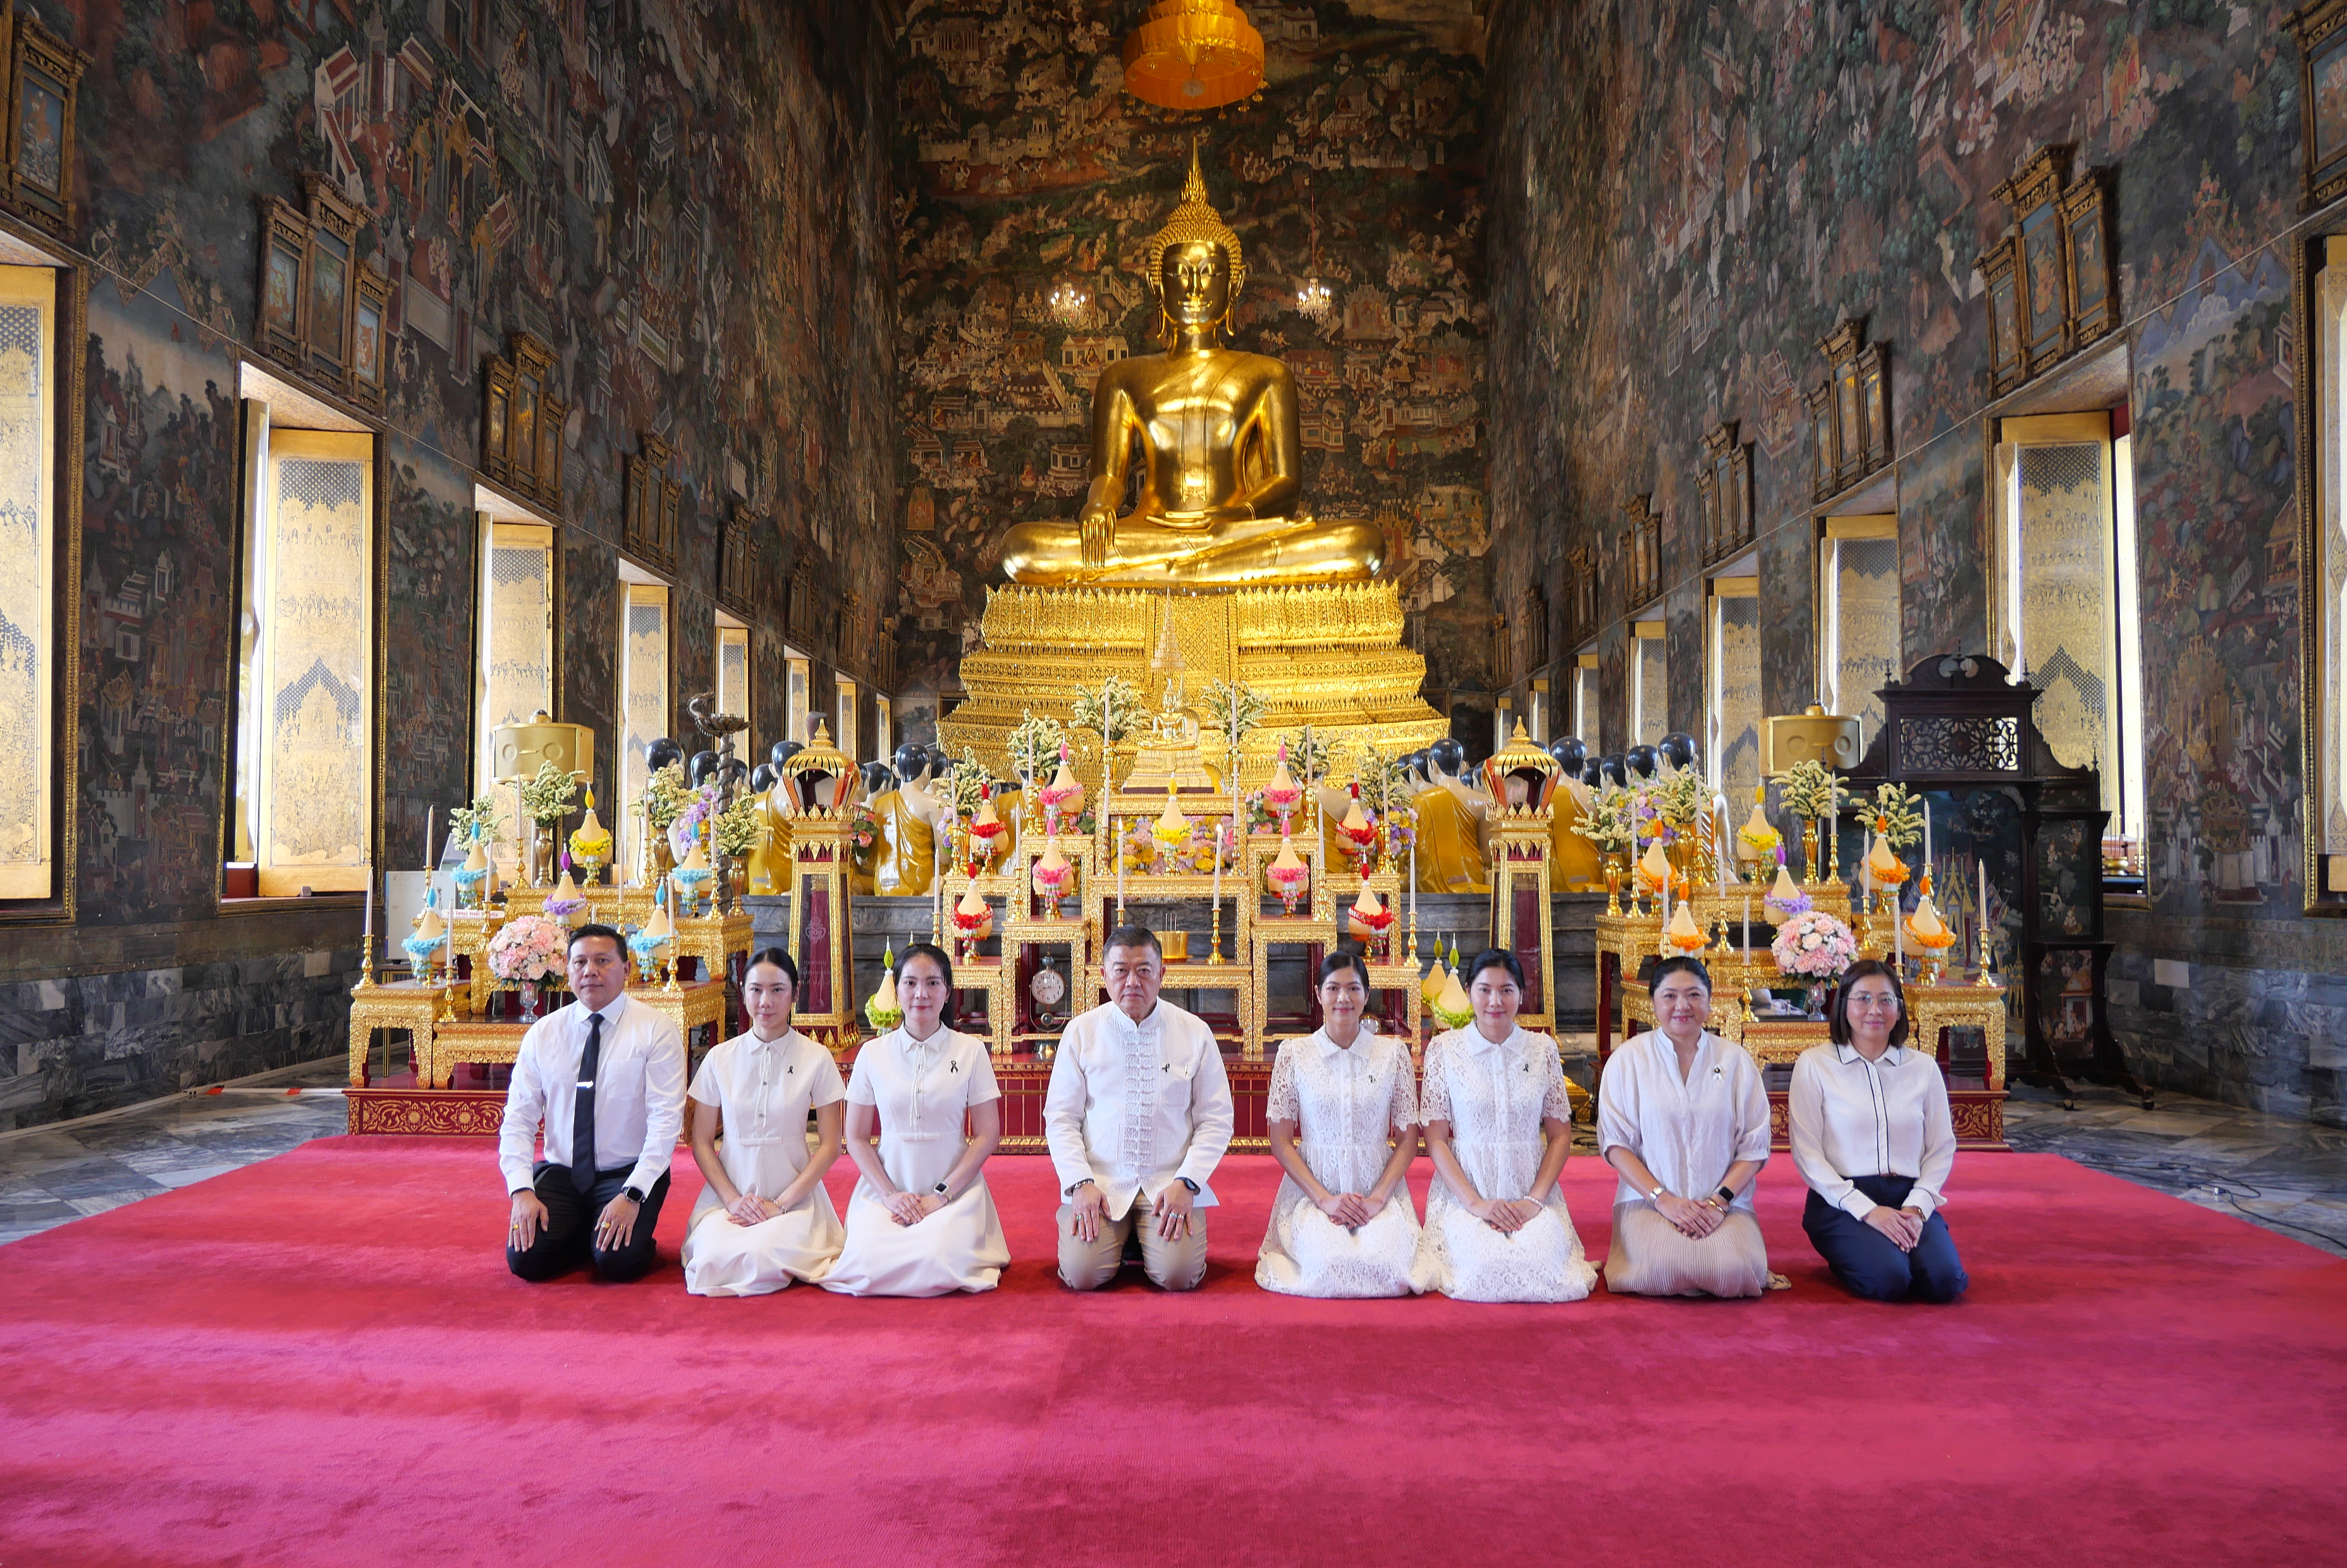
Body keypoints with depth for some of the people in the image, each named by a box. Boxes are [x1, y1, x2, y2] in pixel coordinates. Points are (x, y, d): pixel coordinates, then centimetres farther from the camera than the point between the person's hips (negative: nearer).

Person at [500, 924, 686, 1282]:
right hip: (559, 1173, 3)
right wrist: (522, 1192, -14)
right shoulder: (543, 1033, 5)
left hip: (629, 1174, -3)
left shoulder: (656, 1031, -6)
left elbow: (666, 1121, -13)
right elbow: (518, 1119, 1)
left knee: (618, 1259, -27)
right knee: (525, 1258, -19)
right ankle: (582, 1234, 11)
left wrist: (632, 1195, -23)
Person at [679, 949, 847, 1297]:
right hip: (729, 1193, 2)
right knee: (714, 1257, -29)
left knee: (763, 1256, -32)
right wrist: (733, 1200, -8)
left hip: (794, 1195, -2)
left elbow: (829, 1145, 0)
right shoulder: (720, 1059, 5)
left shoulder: (816, 1059, -1)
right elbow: (702, 1143, 7)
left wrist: (780, 1204, -10)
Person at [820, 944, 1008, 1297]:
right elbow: (856, 1138, 7)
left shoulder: (970, 1050, 1)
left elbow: (988, 1135, 0)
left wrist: (942, 1195, -9)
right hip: (886, 1186, 1)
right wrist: (889, 1194, -7)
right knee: (870, 1264, -26)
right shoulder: (873, 1054, 5)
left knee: (940, 1265, -28)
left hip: (954, 1188, -1)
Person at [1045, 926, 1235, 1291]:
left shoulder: (1195, 1032, 4)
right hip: (1100, 1182, 0)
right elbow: (1060, 1118, 5)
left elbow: (1216, 1120, 4)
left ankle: (1148, 1237, 12)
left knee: (1178, 1274, -21)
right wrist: (1081, 1184, -9)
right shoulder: (1081, 1032, 4)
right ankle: (1117, 1237, 13)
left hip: (1170, 1183, 0)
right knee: (1082, 1274, -20)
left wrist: (1185, 1183, -9)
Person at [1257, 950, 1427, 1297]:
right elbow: (1281, 1141, 1)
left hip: (1379, 1193, 1)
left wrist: (1378, 1198, -10)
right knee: (1328, 1264, -30)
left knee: (1385, 1264, -27)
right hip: (1312, 1191, -1)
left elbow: (1408, 1140, 5)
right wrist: (1325, 1199, -10)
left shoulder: (1394, 1053, 3)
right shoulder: (1294, 1053, 2)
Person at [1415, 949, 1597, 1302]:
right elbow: (1435, 1138, -1)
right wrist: (1475, 1203, -13)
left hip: (1532, 1194, 2)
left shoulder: (1543, 1049, 6)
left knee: (1542, 1265, -25)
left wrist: (1534, 1200, -8)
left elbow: (1560, 1136, 7)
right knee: (1483, 1266, -27)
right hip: (1464, 1193, -1)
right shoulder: (1444, 1049, 1)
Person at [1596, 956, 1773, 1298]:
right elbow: (1615, 1142, -1)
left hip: (1725, 1202, 2)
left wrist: (1719, 1201, -10)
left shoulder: (1736, 1060, 8)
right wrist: (1662, 1199, -13)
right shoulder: (1628, 1058, 4)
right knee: (1665, 1267, -32)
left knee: (1734, 1269, -28)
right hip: (1648, 1201, -2)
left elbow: (1754, 1146, 4)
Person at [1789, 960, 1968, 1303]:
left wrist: (1917, 1206, -8)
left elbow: (1942, 1148, 10)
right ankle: (1847, 1258, 6)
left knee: (1944, 1280, -24)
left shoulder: (1923, 1067, 11)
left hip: (1909, 1200, 3)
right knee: (1889, 1279, -28)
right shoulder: (1814, 1065, 0)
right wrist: (1867, 1210, -14)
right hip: (1841, 1201, -3)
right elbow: (1806, 1153, -5)